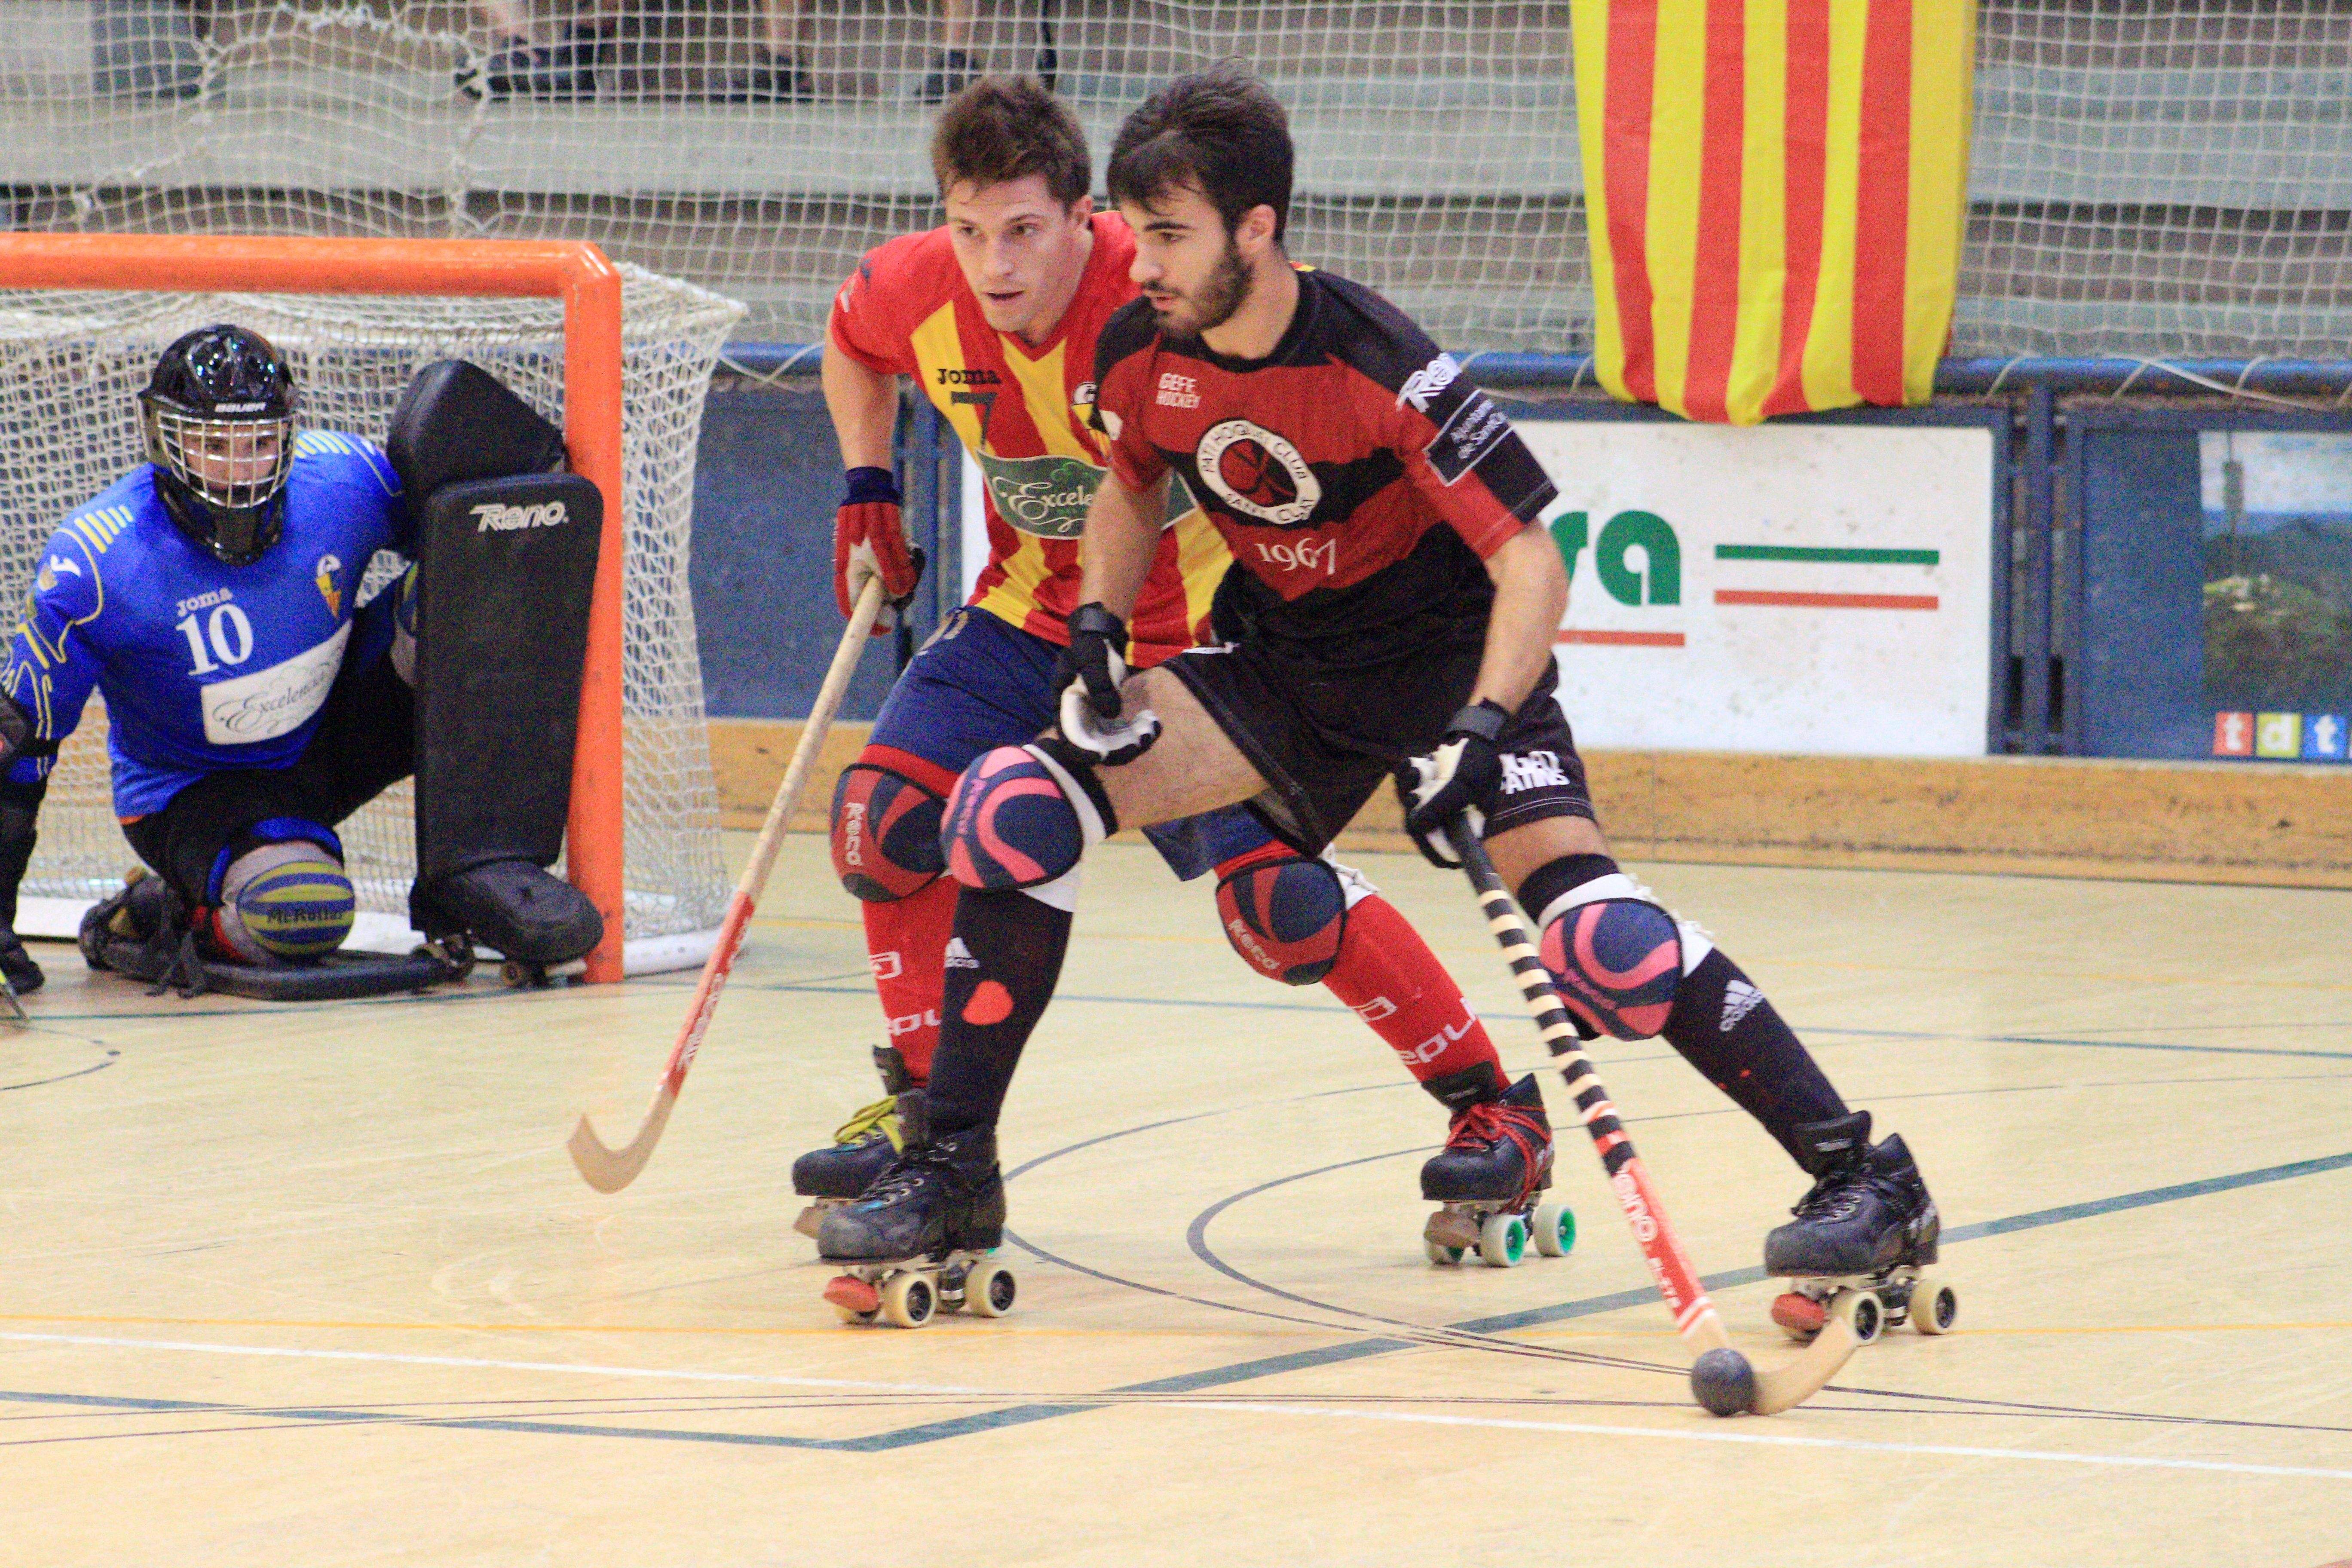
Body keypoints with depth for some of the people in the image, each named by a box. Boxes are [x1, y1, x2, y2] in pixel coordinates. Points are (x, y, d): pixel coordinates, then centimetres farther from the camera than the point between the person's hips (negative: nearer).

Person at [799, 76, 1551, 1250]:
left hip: (1201, 621, -5)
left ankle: (1495, 1109, -1)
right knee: (888, 812, -10)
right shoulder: (914, 293, -12)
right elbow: (851, 343, 14)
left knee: (1273, 899, -17)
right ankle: (921, 1109, 8)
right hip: (1034, 609, 5)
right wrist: (867, 490, 8)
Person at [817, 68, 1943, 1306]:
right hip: (1280, 658, 6)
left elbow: (1531, 566, -25)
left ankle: (1865, 1181, -16)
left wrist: (1480, 732, -38)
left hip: (1450, 655, -5)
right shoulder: (1139, 355, -10)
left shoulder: (1378, 368, -27)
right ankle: (954, 1168, 0)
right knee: (1015, 809, -12)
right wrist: (1097, 623, -3)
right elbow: (1131, 486, 14)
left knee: (1595, 935, -25)